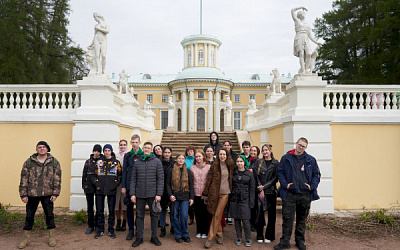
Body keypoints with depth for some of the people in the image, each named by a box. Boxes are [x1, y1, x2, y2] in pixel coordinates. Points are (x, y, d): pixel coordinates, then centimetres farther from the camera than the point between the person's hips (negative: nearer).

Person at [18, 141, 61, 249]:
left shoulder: (54, 162, 1)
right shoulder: (28, 162, 1)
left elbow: (57, 179, 0)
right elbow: (24, 179, 2)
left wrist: (55, 193, -5)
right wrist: (23, 194, -2)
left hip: (47, 194, 0)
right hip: (32, 194, 1)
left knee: (49, 215, 8)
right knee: (29, 216, 10)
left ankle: (51, 236, 22)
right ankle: (26, 237, 25)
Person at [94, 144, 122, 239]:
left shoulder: (116, 162, 4)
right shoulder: (99, 162, 8)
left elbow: (120, 174, 7)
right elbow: (95, 174, 12)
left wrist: (116, 184, -3)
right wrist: (96, 184, 1)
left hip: (111, 190, -1)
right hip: (100, 190, 1)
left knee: (112, 211, 5)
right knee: (100, 210, 7)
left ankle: (111, 230, 16)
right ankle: (100, 230, 19)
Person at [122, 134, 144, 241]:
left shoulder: (144, 155, 1)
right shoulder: (127, 155, 6)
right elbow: (124, 171, 6)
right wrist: (123, 186, 1)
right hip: (129, 185, 2)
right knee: (129, 207, 6)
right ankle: (131, 230, 16)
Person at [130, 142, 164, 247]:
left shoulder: (157, 161, 0)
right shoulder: (137, 162, 7)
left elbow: (160, 179, -3)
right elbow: (133, 179, 7)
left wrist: (159, 194, -9)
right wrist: (132, 194, 0)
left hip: (152, 194, -2)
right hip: (140, 194, 2)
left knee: (154, 215, 7)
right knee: (139, 215, 8)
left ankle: (154, 236, 21)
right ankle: (139, 237, 20)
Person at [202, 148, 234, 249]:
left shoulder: (230, 166, 6)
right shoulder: (214, 166, 1)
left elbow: (232, 179, 16)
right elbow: (209, 180, 1)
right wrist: (205, 193, 2)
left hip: (225, 193, 0)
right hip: (214, 193, 0)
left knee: (217, 215, -1)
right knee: (217, 215, 6)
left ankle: (210, 238, 5)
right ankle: (219, 235, 23)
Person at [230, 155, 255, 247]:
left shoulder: (250, 174, 1)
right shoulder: (233, 173, 6)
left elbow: (252, 189, 1)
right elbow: (230, 186, 9)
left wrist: (251, 202, -4)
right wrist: (230, 199, 2)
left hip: (245, 199, -2)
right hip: (235, 199, 2)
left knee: (245, 220, -4)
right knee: (237, 219, 8)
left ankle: (248, 239, 13)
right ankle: (238, 238, 22)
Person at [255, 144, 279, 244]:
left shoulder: (276, 163, 1)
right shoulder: (259, 162, 7)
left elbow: (276, 178, -3)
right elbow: (257, 176, 3)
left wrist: (264, 186, -9)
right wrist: (260, 189, -7)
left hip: (271, 191, -1)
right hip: (260, 191, 1)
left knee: (271, 214, 6)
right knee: (260, 213, 0)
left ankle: (269, 236, 17)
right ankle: (260, 236, 11)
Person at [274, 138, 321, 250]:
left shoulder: (311, 160, 8)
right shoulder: (286, 158, 4)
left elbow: (316, 174, 11)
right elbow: (280, 172, 5)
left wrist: (312, 186, -3)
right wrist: (285, 184, -8)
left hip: (305, 194, 2)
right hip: (289, 194, -2)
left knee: (302, 219, 13)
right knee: (287, 218, -1)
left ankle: (300, 241, 28)